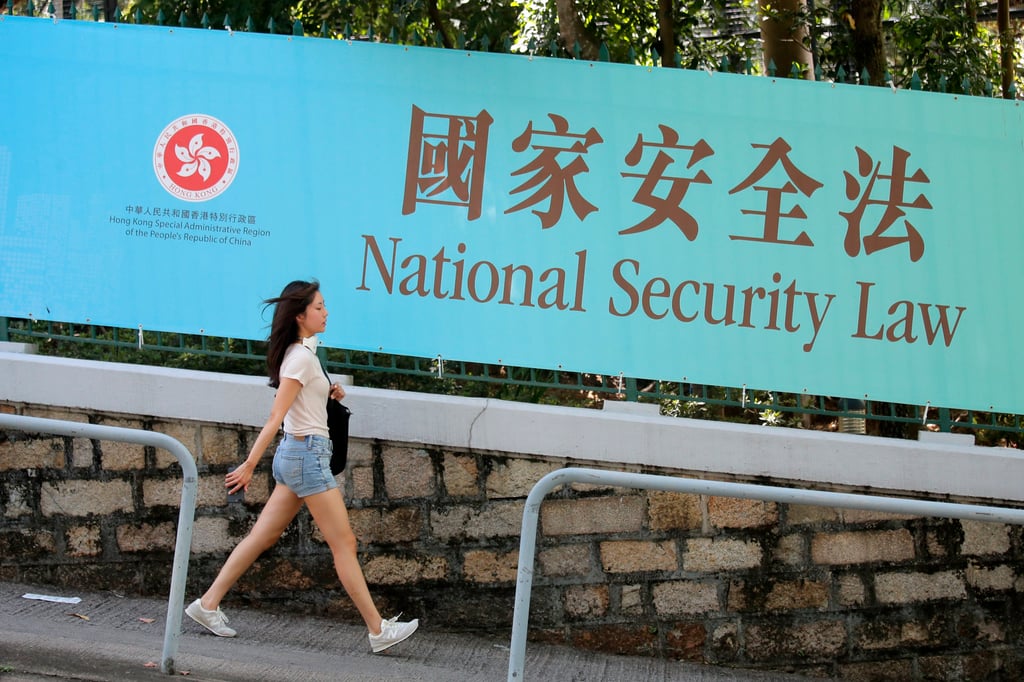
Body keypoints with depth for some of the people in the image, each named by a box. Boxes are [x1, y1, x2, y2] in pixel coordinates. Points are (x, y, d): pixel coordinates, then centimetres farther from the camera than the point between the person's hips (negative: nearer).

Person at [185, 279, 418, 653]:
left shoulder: (303, 352, 13)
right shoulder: (301, 358, -15)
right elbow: (275, 417, -19)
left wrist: (328, 391, 13)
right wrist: (250, 464, -21)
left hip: (296, 454, 10)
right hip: (307, 454, -10)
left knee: (262, 537, 12)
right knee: (344, 545, -5)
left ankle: (208, 604, 15)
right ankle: (378, 630, 0)